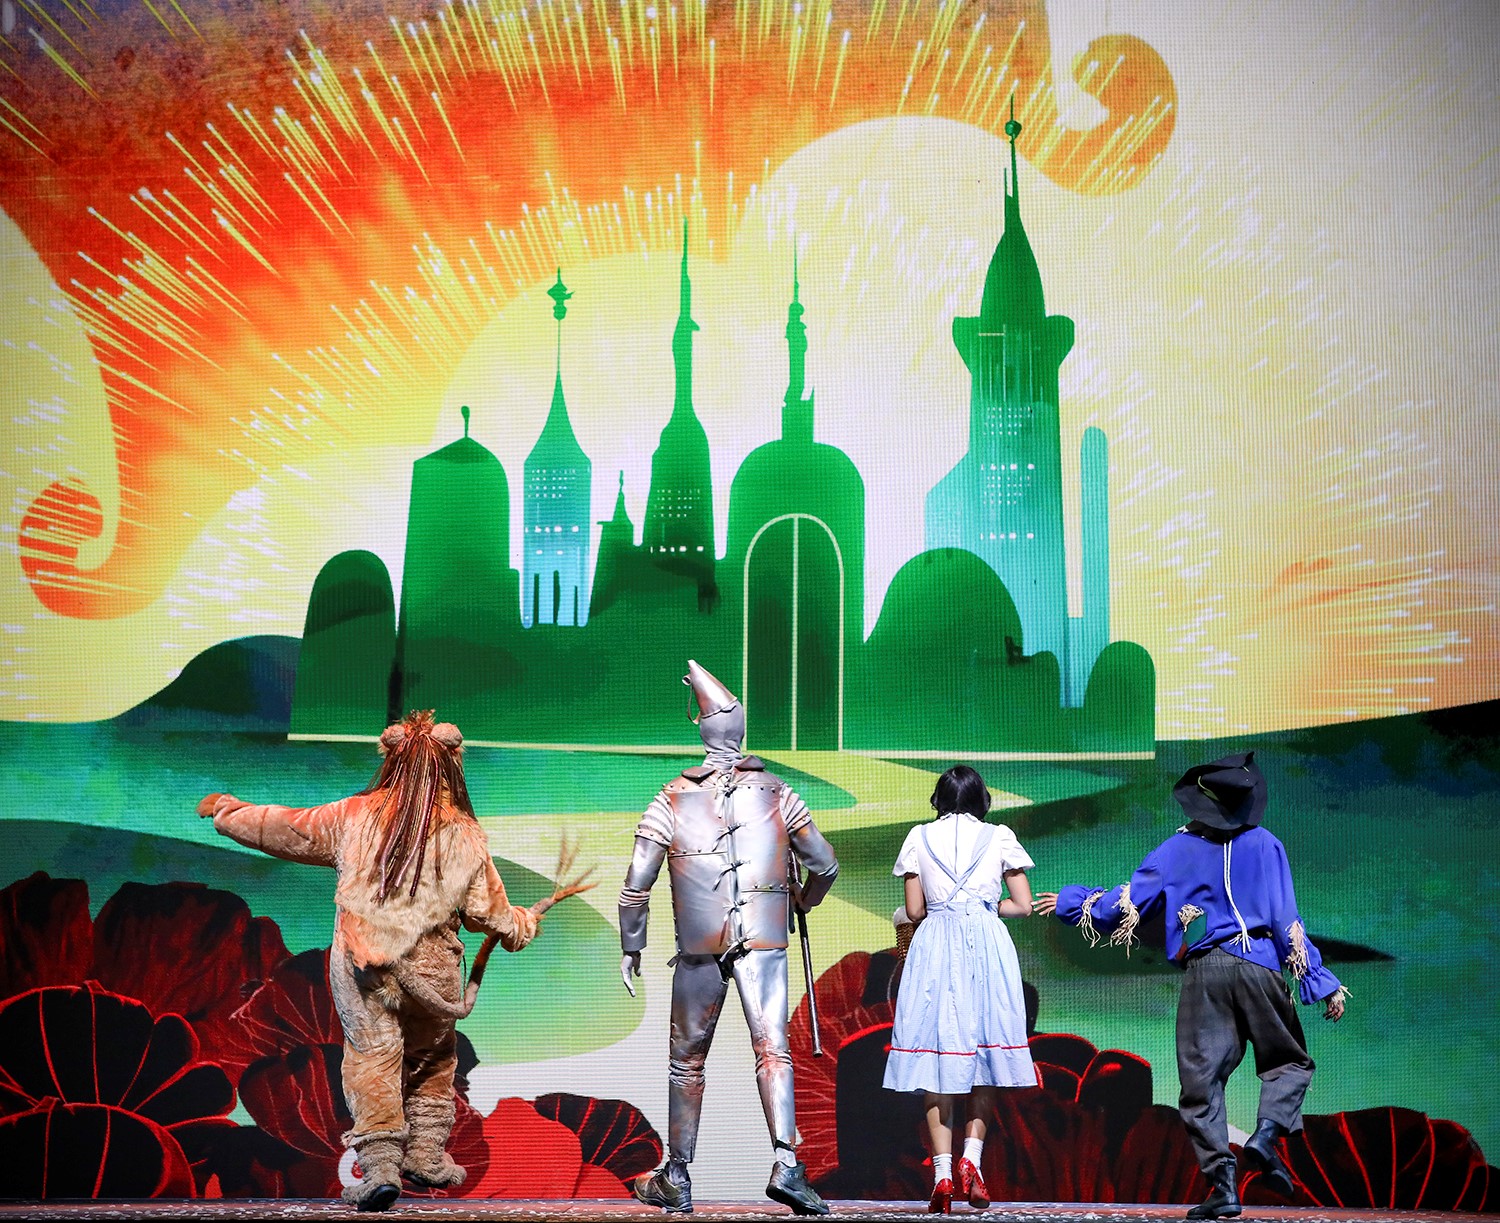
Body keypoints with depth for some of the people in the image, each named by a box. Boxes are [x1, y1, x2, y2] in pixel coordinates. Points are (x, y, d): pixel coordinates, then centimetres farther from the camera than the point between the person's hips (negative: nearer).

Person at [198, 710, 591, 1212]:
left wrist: (228, 809, 27)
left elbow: (289, 829, 10)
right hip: (431, 970, 1)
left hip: (361, 962, -1)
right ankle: (427, 1152, 27)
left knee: (372, 1055, -1)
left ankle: (379, 1162, -12)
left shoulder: (357, 815, 0)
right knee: (432, 1057, 22)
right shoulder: (466, 836, 0)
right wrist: (527, 921, 27)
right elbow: (488, 912, 5)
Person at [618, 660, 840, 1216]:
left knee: (686, 1060, 12)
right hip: (764, 941, 0)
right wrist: (805, 899, 32)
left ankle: (676, 1178, 20)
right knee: (773, 1050, -6)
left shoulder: (672, 799, 3)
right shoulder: (776, 793, 6)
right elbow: (825, 864, 12)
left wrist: (630, 947, 13)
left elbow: (636, 884, 1)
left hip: (699, 946, 0)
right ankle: (786, 1165, -22)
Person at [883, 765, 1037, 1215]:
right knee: (983, 1056, 9)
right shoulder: (999, 838, 7)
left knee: (938, 1058, 0)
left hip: (935, 946, 0)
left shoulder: (919, 838, 7)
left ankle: (942, 1173, -6)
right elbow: (1022, 905, 5)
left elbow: (914, 911, 6)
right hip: (987, 946, 0)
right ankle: (971, 1157, -6)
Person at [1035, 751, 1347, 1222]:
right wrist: (1322, 983, 6)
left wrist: (1070, 902, 27)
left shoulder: (1177, 850, 6)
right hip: (1260, 968, 0)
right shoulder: (1265, 846, 5)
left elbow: (1125, 905, 10)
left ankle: (1222, 1183, -6)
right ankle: (1267, 1133, -10)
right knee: (1290, 1061, 16)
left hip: (1203, 971, 0)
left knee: (1202, 1080, 2)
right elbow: (1287, 921, 1)